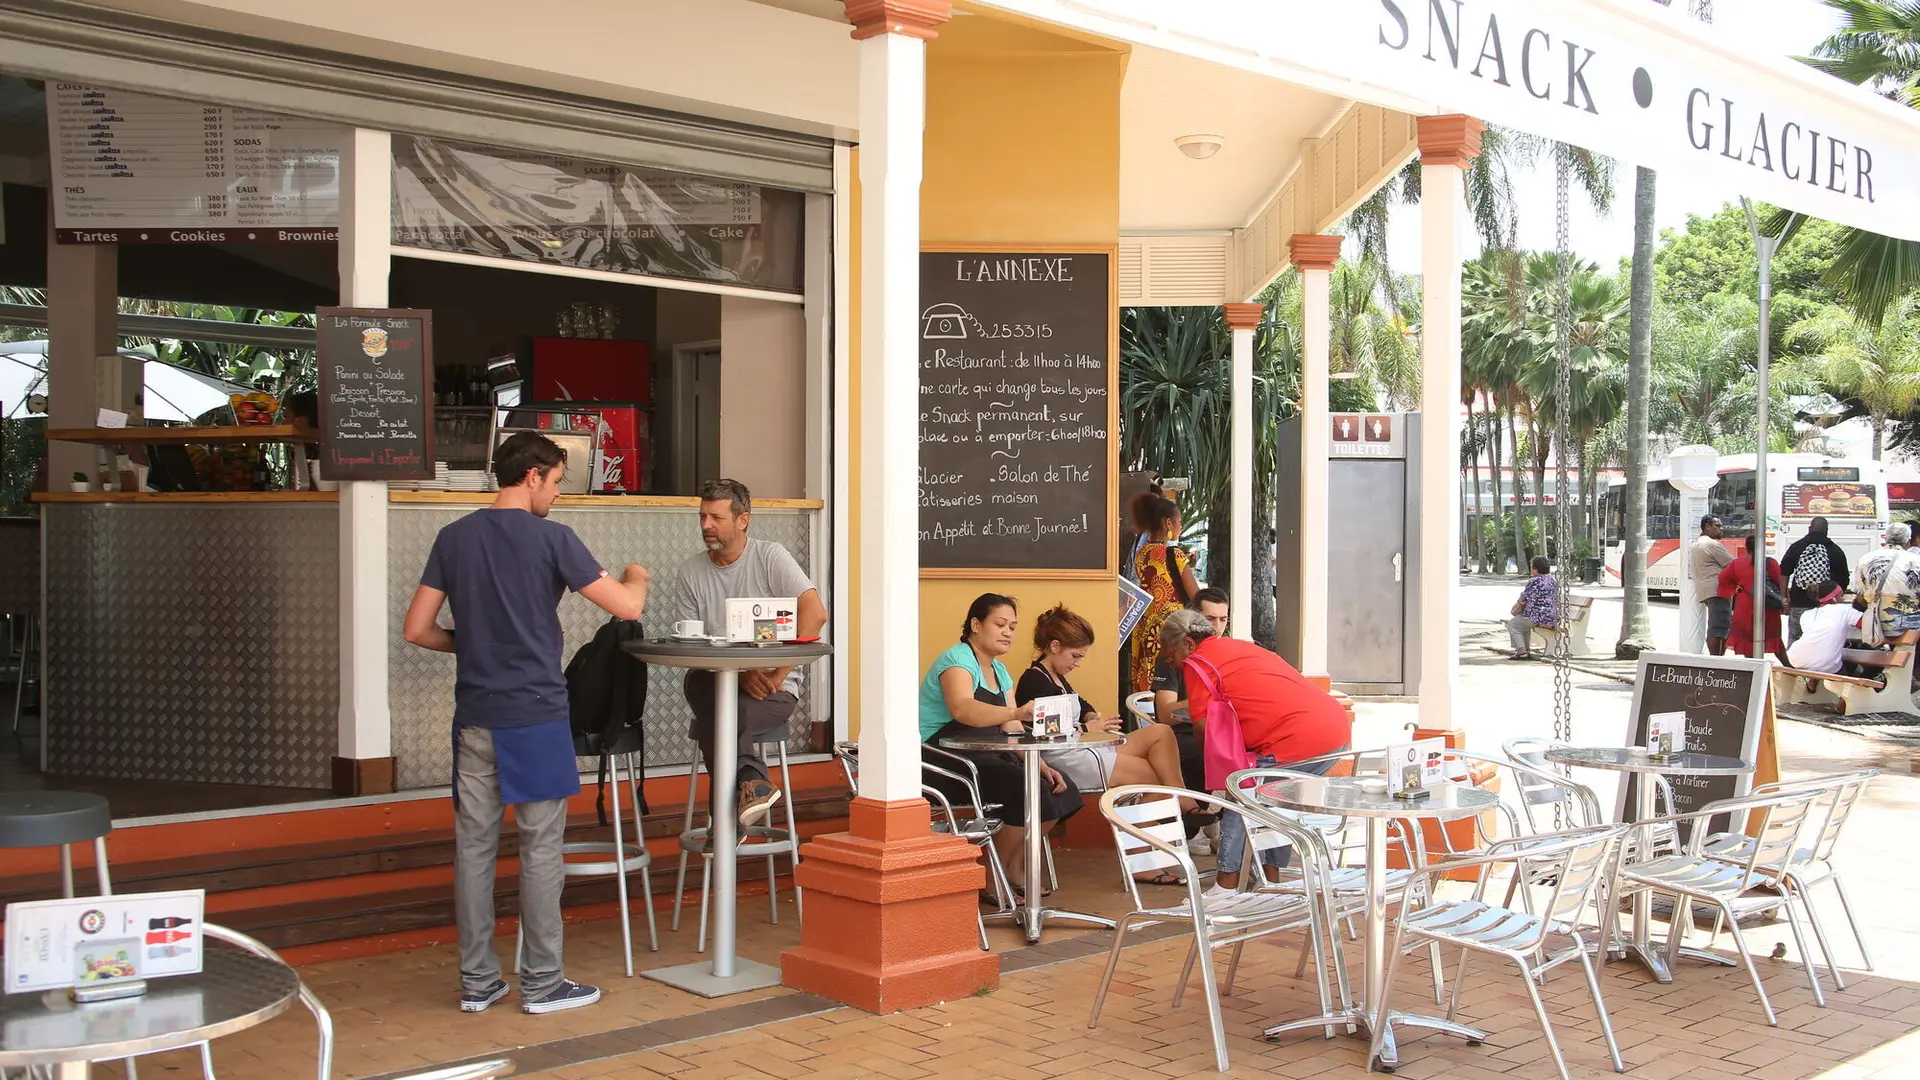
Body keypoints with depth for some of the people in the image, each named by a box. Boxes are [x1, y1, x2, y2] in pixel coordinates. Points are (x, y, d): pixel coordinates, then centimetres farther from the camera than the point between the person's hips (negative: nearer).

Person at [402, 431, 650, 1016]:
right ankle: (542, 982, 10)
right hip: (535, 716, -5)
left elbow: (417, 629, 6)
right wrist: (637, 578, 13)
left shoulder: (454, 537, 5)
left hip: (475, 717, 5)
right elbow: (627, 607, -9)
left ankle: (477, 981, 16)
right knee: (540, 850, 3)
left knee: (474, 846, 9)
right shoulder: (551, 538, -9)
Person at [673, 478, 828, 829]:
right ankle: (752, 783, -29)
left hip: (773, 686, -3)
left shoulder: (770, 556, -2)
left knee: (715, 719, -32)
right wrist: (740, 674, -14)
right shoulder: (691, 570, 8)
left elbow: (815, 613, -14)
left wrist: (779, 672, -22)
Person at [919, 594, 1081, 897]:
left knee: (1061, 788, -3)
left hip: (984, 758, 9)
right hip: (943, 763, -9)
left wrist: (1042, 766, -8)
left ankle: (1014, 866, 12)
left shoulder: (1000, 672, 16)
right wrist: (1017, 712, -48)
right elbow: (962, 709, -34)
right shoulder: (956, 660, -12)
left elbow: (1013, 733, 9)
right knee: (1028, 792, -25)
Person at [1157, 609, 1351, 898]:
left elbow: (1204, 728, 0)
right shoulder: (1240, 647, 25)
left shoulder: (1199, 662, 0)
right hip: (1338, 726, 9)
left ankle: (1226, 888, 3)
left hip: (1301, 741, -9)